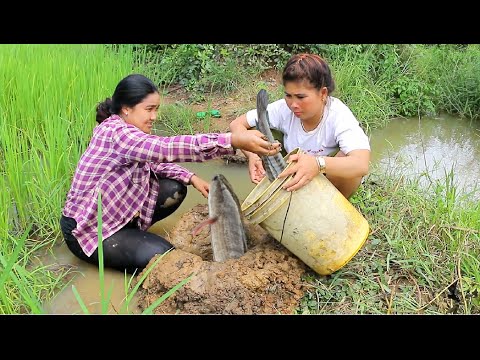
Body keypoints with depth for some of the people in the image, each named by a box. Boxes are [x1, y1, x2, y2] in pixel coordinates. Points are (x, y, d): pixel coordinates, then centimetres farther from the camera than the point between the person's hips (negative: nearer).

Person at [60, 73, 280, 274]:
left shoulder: (128, 130, 1)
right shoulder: (115, 132, -29)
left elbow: (153, 160, 11)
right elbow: (167, 148, -43)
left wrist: (191, 178, -7)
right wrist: (234, 141, -49)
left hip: (115, 210, 9)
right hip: (85, 227, -9)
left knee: (175, 189, -1)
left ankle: (131, 231, 11)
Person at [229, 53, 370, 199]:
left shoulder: (339, 116, -31)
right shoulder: (284, 109, -21)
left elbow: (362, 165, -47)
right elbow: (237, 124, -14)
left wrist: (318, 164, -65)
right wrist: (252, 155, -34)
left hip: (336, 179, -2)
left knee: (346, 157, -36)